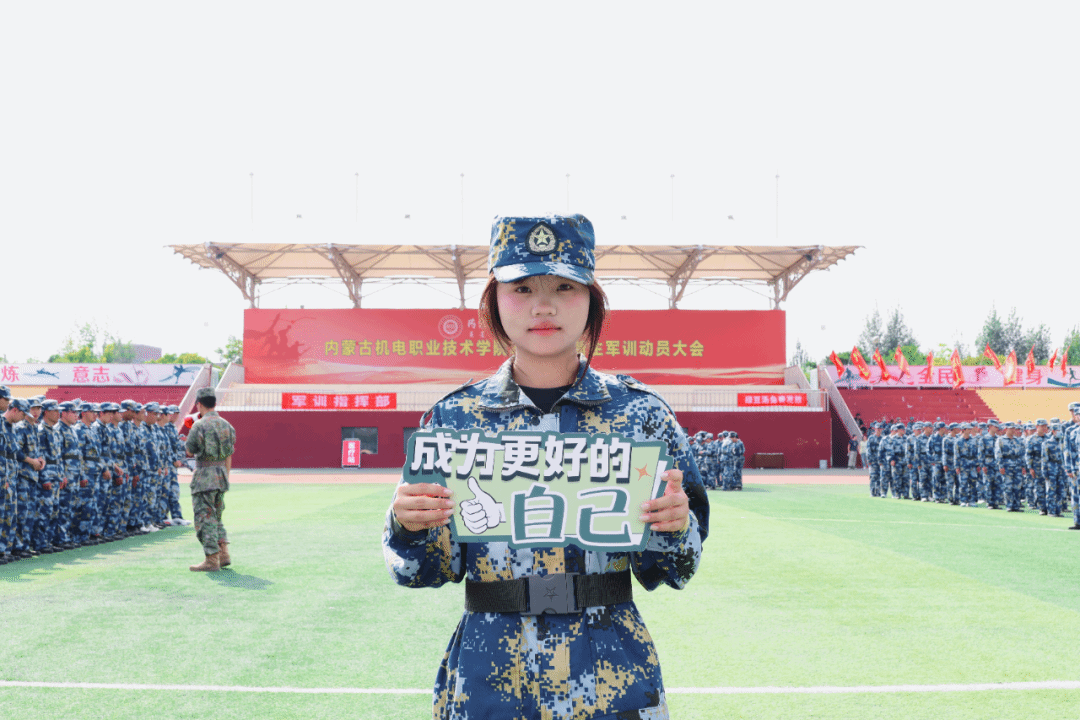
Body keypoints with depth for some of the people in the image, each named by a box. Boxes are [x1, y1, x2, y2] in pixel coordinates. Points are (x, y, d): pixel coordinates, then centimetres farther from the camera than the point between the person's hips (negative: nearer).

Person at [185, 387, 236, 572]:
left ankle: (212, 560, -2)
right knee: (216, 516, 18)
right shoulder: (226, 425, 7)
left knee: (205, 518, -1)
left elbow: (190, 452, -2)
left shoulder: (199, 426, -13)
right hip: (221, 474, 7)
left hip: (204, 476, -7)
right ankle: (224, 554, 13)